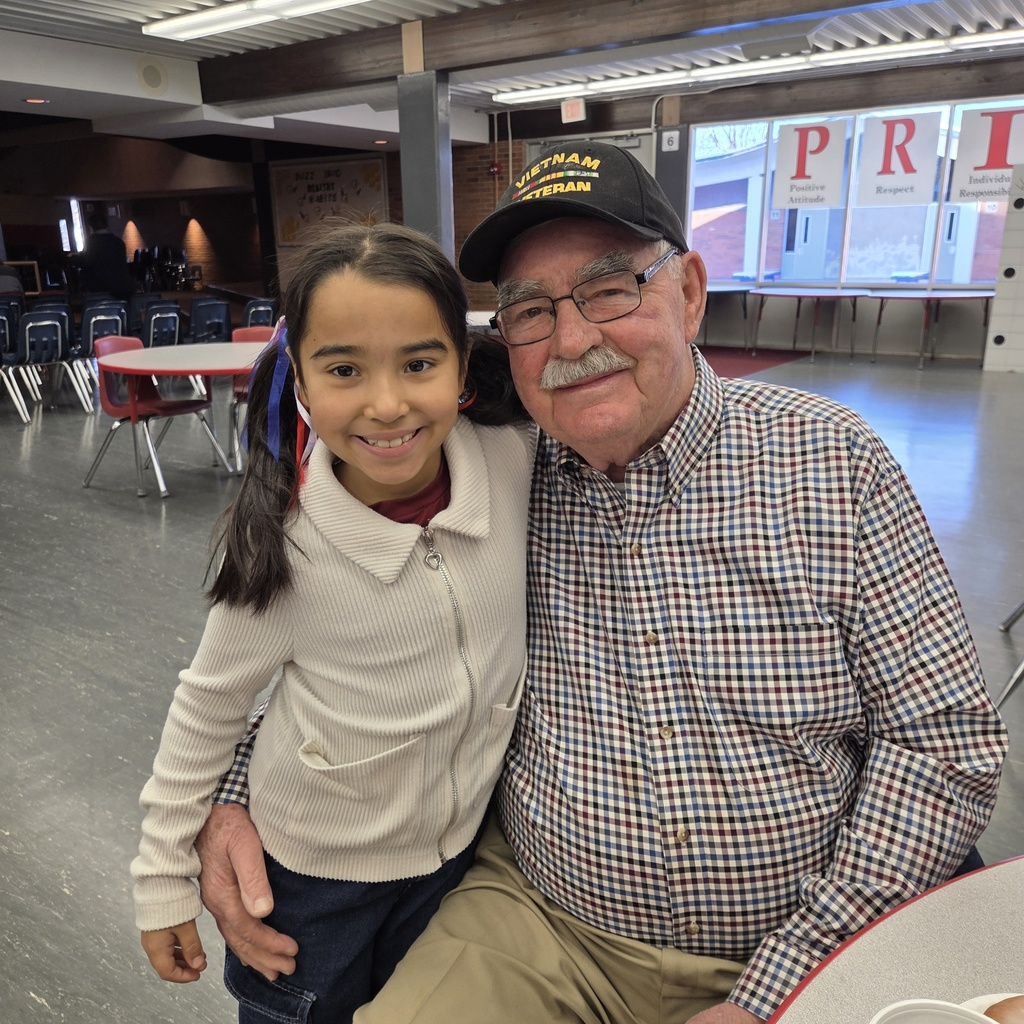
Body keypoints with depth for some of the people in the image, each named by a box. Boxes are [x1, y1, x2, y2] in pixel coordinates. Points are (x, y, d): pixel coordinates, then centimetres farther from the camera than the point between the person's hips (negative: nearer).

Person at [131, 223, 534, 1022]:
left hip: (464, 846, 3)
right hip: (314, 871, -2)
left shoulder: (514, 456, -22)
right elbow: (209, 706, -9)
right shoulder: (284, 546, -26)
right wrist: (165, 875, -2)